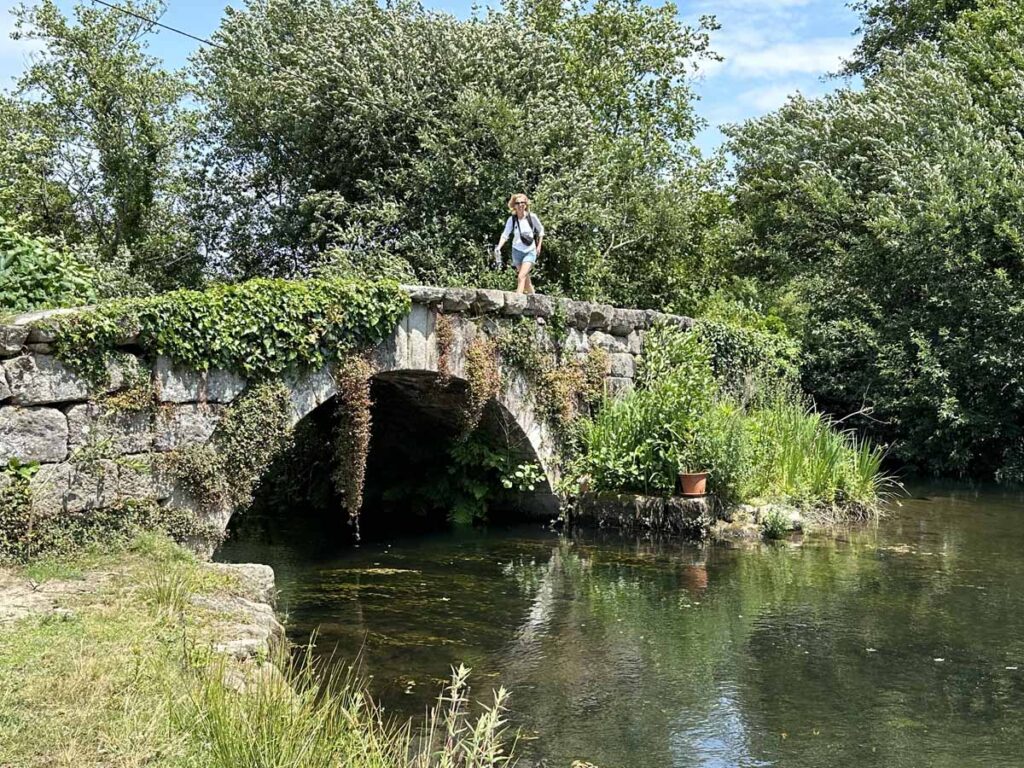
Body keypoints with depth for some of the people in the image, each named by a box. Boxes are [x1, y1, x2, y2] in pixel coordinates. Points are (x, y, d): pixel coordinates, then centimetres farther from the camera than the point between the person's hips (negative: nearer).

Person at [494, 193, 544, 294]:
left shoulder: (532, 217, -9)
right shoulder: (512, 219, -7)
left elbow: (541, 230, 6)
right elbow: (505, 235, -13)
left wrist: (539, 246, 4)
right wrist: (498, 247, -28)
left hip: (530, 252, -3)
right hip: (517, 251, 3)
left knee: (521, 277, -18)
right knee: (526, 278, 12)